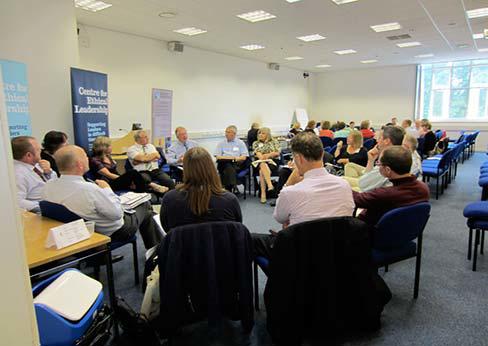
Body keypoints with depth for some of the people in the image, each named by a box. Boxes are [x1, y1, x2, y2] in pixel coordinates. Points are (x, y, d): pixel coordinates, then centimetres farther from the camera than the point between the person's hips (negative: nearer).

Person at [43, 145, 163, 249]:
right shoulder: (89, 189, -38)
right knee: (144, 207, 15)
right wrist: (107, 189, -14)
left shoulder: (48, 187, -14)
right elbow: (117, 213, -26)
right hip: (110, 234, -7)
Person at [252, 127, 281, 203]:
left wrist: (268, 155, -16)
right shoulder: (256, 143, 20)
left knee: (262, 171, -35)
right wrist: (262, 157, -21)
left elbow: (277, 152, 0)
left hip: (273, 162, -1)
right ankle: (270, 185, -52)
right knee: (263, 165, -38)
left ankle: (263, 193, -43)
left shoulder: (274, 142, 16)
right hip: (260, 162, 1)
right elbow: (257, 153, 1)